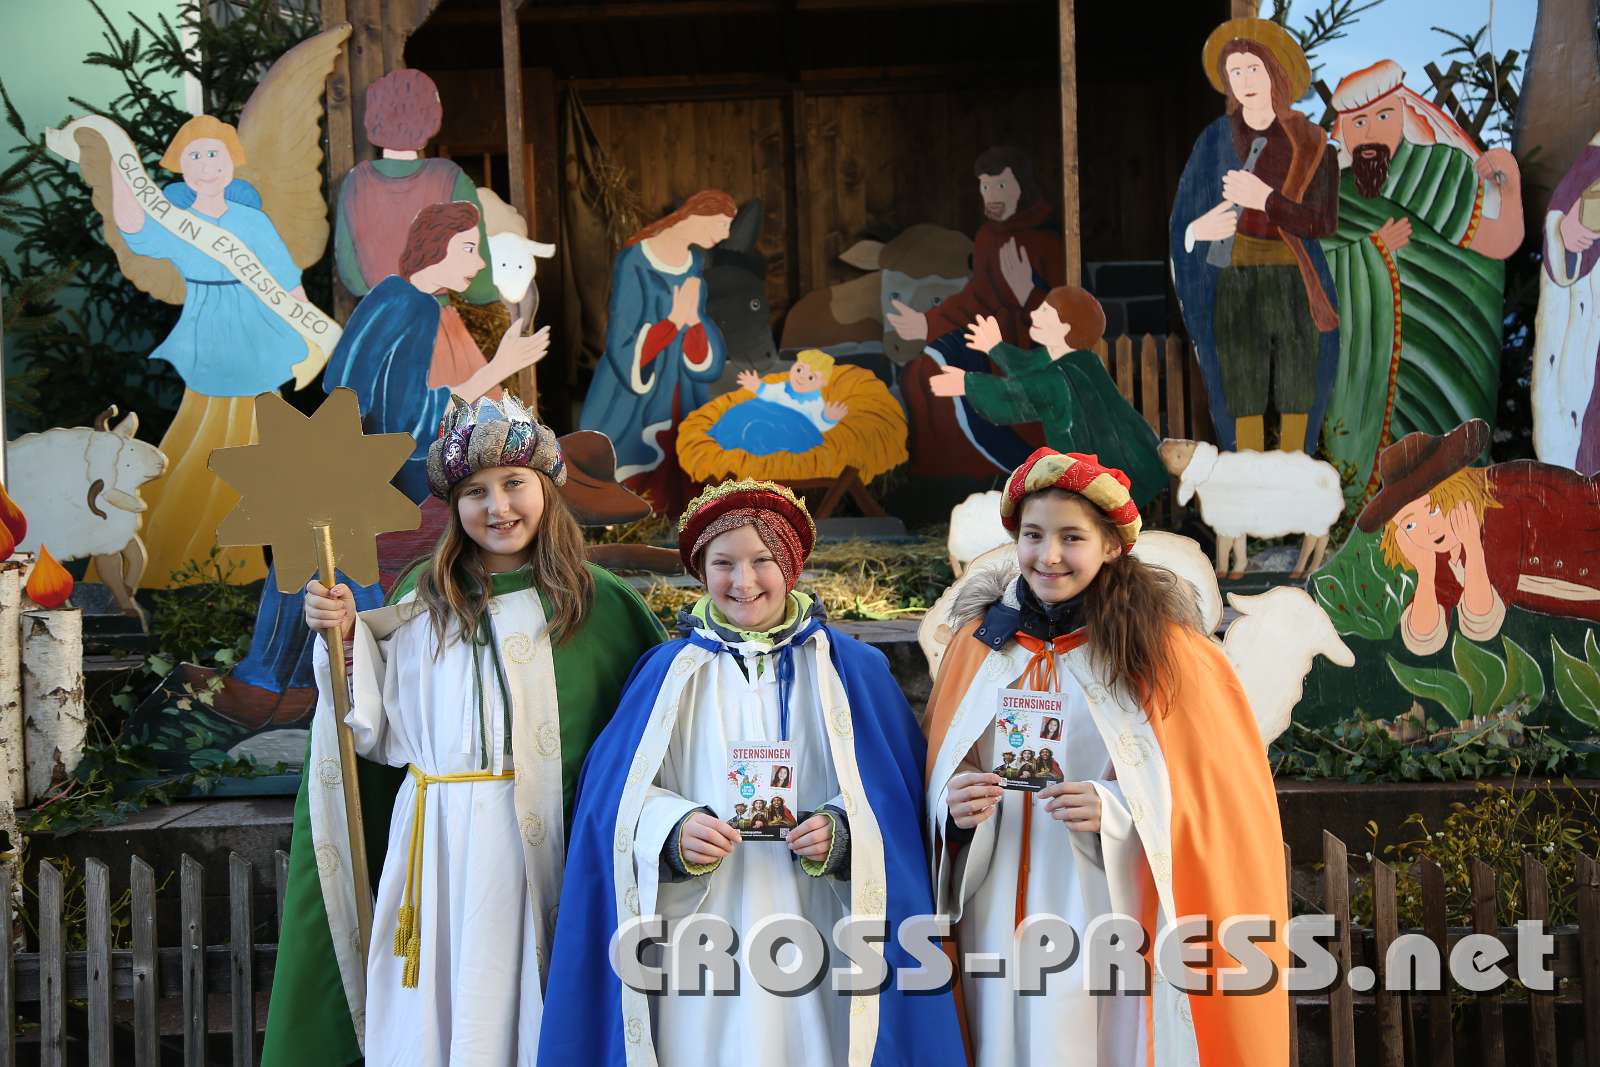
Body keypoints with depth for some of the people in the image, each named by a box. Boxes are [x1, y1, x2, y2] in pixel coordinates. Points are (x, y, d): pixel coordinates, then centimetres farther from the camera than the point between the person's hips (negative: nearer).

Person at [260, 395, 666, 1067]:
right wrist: (348, 639, -2)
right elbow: (381, 734, 6)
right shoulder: (424, 598, 7)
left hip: (545, 851, -2)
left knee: (519, 1013, 3)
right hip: (435, 846, 2)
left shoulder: (597, 602, 2)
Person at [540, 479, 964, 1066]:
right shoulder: (670, 672, 4)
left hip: (816, 936, 0)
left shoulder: (853, 671, 3)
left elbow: (897, 797, 2)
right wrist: (674, 831, -18)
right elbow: (617, 797, 1)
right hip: (704, 941, 0)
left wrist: (841, 833, -17)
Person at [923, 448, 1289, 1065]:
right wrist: (954, 806, -11)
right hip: (1002, 924, 3)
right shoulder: (980, 642, 5)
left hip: (1117, 925, -3)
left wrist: (1117, 811, -20)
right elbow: (939, 777, 12)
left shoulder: (1163, 648, -5)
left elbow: (1223, 794, -4)